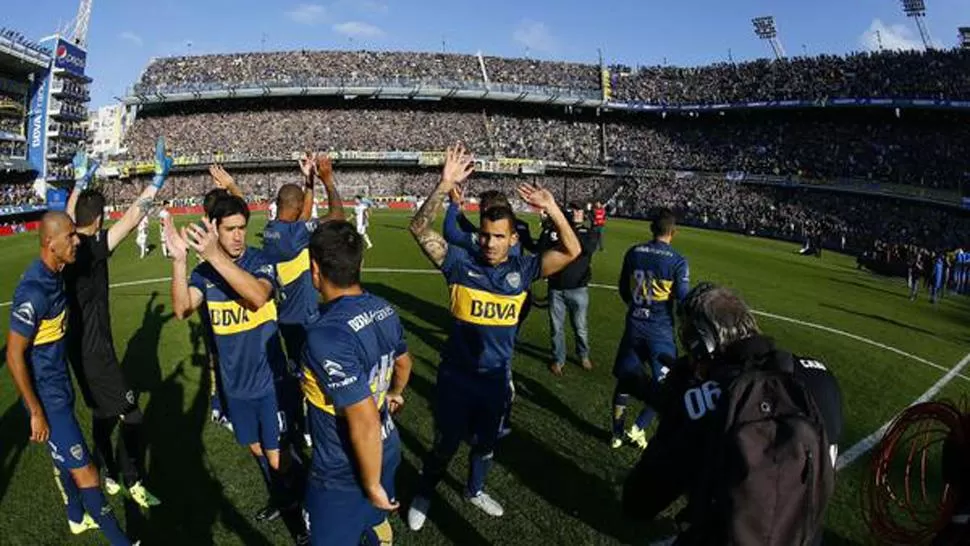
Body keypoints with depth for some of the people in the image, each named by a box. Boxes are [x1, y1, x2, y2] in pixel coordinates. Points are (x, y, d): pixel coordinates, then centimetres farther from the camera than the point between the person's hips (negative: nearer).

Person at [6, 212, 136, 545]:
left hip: (60, 385, 9)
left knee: (63, 456, 26)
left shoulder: (53, 274, -2)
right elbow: (14, 357, -24)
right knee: (84, 472, 0)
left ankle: (77, 518, 46)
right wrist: (36, 413, -18)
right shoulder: (34, 291, -29)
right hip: (47, 396, -9)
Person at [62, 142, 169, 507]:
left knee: (103, 414, 21)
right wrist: (158, 179, -26)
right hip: (95, 350, -9)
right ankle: (133, 482, 13)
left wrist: (80, 183, 32)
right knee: (130, 416, 0)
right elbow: (132, 219, -28)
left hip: (78, 346, 10)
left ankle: (109, 476, 34)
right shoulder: (91, 249, -22)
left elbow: (69, 214, 21)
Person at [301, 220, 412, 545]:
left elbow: (365, 424, -31)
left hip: (344, 473, -7)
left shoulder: (328, 335, -33)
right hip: (387, 452, 7)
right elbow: (403, 363, 13)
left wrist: (373, 485, -16)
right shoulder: (384, 309, -8)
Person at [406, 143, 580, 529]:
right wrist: (445, 185, -33)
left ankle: (475, 490, 53)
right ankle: (424, 494, 43)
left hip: (496, 378, 3)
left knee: (486, 442, 25)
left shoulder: (522, 269, -8)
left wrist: (552, 209, -24)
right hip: (456, 376, -2)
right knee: (445, 444, 15)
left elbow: (571, 251, -11)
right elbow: (419, 229, -22)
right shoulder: (460, 262, -14)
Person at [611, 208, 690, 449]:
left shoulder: (633, 253, -2)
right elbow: (683, 300, -14)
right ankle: (639, 427, 9)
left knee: (625, 380, 16)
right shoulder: (678, 261, -13)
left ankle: (617, 434, 25)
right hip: (660, 331, -4)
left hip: (634, 327, 4)